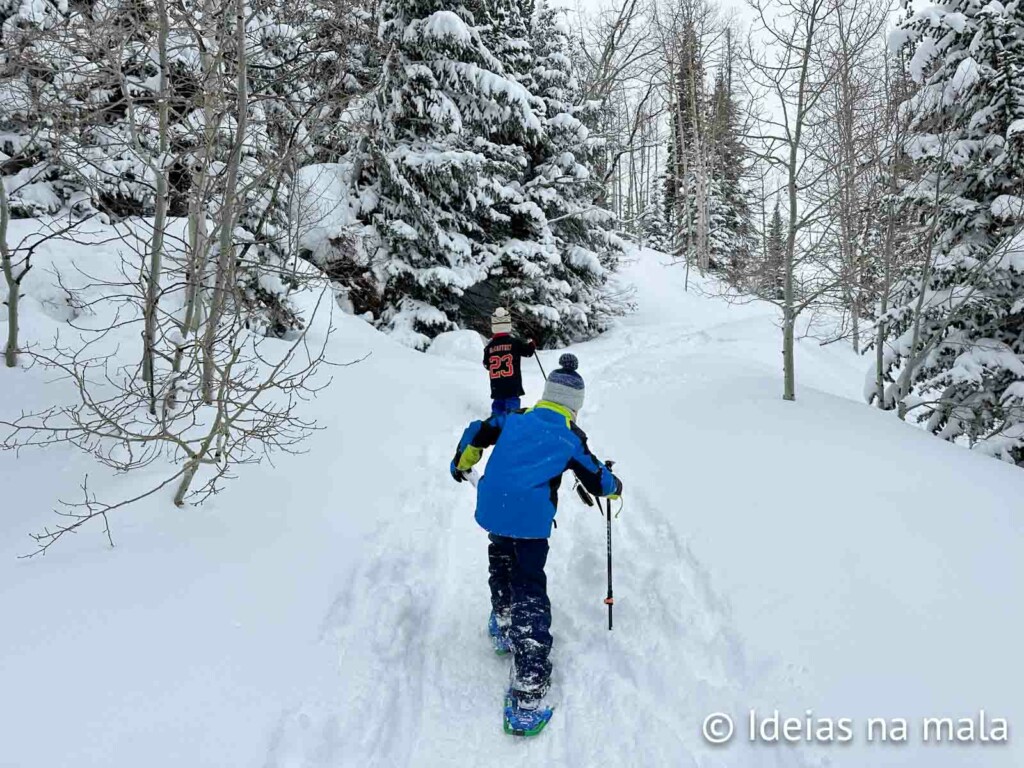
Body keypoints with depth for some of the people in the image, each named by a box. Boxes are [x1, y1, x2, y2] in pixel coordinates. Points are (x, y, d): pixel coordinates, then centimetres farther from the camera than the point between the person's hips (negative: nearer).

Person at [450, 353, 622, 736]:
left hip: (492, 510, 4)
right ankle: (527, 698, -8)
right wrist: (614, 485, 34)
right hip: (530, 520, -4)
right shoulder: (571, 436, 4)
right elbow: (596, 481, 10)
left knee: (502, 565, 33)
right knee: (529, 597, -4)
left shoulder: (515, 418, 15)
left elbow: (476, 434, 21)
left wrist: (461, 464, 40)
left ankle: (503, 625, 50)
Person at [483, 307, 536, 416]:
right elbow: (528, 352, 3)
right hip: (513, 385, -3)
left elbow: (487, 365, 9)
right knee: (512, 404, -2)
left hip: (496, 386, 3)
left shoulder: (490, 345, 1)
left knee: (498, 404, 14)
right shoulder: (515, 341, -7)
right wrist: (532, 344, 23)